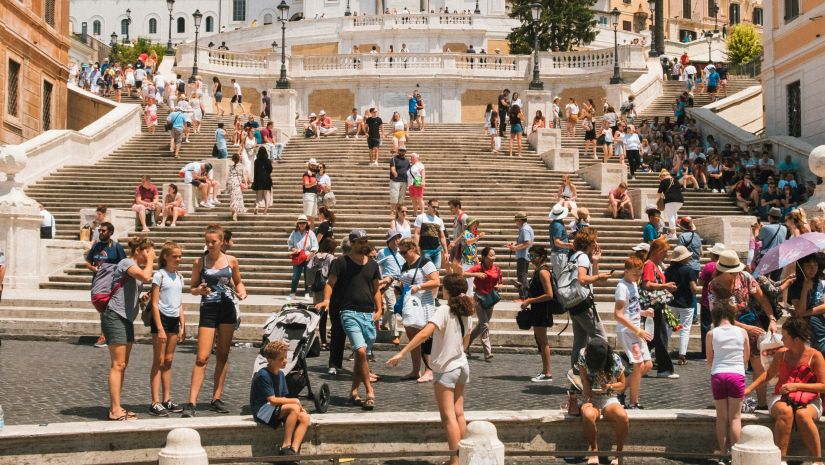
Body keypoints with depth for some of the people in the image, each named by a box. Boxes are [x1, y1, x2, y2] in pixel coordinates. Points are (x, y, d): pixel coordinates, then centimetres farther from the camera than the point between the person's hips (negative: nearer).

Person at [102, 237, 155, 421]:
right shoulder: (126, 263, -10)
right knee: (118, 365, -11)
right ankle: (115, 410, -11)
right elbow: (146, 277, -28)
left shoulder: (137, 268, 19)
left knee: (122, 365, 10)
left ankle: (116, 408, 15)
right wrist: (150, 260, -14)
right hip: (114, 317, -10)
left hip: (127, 319, 10)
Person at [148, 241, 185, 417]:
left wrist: (183, 326, 9)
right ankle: (155, 403, -4)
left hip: (174, 320, 6)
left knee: (168, 361, 10)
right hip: (161, 318, -6)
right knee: (159, 361, -5)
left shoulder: (179, 277, 12)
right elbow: (154, 304, -12)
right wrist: (160, 328, -17)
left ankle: (167, 400, 15)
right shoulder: (159, 275, -8)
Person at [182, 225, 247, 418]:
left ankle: (216, 399, 18)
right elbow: (192, 288, 6)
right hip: (208, 309, -2)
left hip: (227, 309, 2)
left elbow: (238, 282, 17)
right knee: (202, 358, -9)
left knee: (223, 356, 8)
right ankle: (191, 403, -10)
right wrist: (199, 290, -16)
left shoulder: (231, 261, 3)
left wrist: (241, 292, -4)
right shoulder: (199, 262, 0)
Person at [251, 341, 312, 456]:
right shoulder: (263, 375, -16)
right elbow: (272, 400, -20)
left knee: (305, 418, -15)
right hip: (262, 410, -8)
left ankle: (294, 450, -24)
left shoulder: (280, 374, 11)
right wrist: (295, 401, -14)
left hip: (276, 409, 8)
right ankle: (285, 446, -24)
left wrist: (299, 406, -8)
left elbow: (283, 398, 10)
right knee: (294, 408, -31)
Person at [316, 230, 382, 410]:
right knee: (361, 351, -19)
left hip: (369, 314, 5)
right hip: (350, 312, -5)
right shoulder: (341, 262, 0)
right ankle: (370, 393, -15)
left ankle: (353, 394, 17)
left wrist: (378, 309, 8)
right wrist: (327, 299, -20)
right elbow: (330, 283, -1)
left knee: (363, 355, 8)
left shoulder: (372, 264, 13)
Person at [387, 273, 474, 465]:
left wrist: (401, 353, -33)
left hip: (446, 370, -7)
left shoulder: (443, 311, -20)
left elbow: (424, 334, -32)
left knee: (448, 417, -3)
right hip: (462, 366, 7)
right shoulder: (464, 311, 1)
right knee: (458, 414, 14)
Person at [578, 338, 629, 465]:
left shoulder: (615, 359, -7)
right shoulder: (583, 356, -9)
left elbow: (622, 385, 3)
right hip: (591, 399, -1)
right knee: (588, 416, -38)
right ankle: (594, 452, -18)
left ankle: (619, 454, -15)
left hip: (610, 399, 1)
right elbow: (585, 380, -7)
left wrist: (609, 386, -17)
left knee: (623, 417, -34)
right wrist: (588, 399, -19)